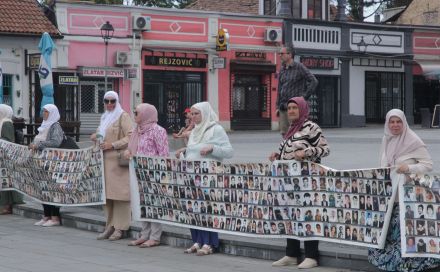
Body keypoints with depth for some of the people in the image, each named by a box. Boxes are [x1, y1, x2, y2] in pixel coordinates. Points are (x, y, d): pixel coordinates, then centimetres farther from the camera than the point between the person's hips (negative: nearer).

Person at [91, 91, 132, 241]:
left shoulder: (123, 116, -5)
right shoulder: (105, 117, 20)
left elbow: (130, 137, -13)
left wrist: (112, 145, -18)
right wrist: (96, 137, 11)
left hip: (118, 160, -8)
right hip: (105, 160, 8)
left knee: (118, 193, -7)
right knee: (107, 194, 7)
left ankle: (120, 228, -3)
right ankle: (110, 226, 13)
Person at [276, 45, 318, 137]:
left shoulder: (299, 67, -5)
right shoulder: (282, 70, 15)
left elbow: (314, 81, -10)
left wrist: (304, 97, -12)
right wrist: (278, 106, 14)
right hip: (283, 107, 7)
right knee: (284, 132, 5)